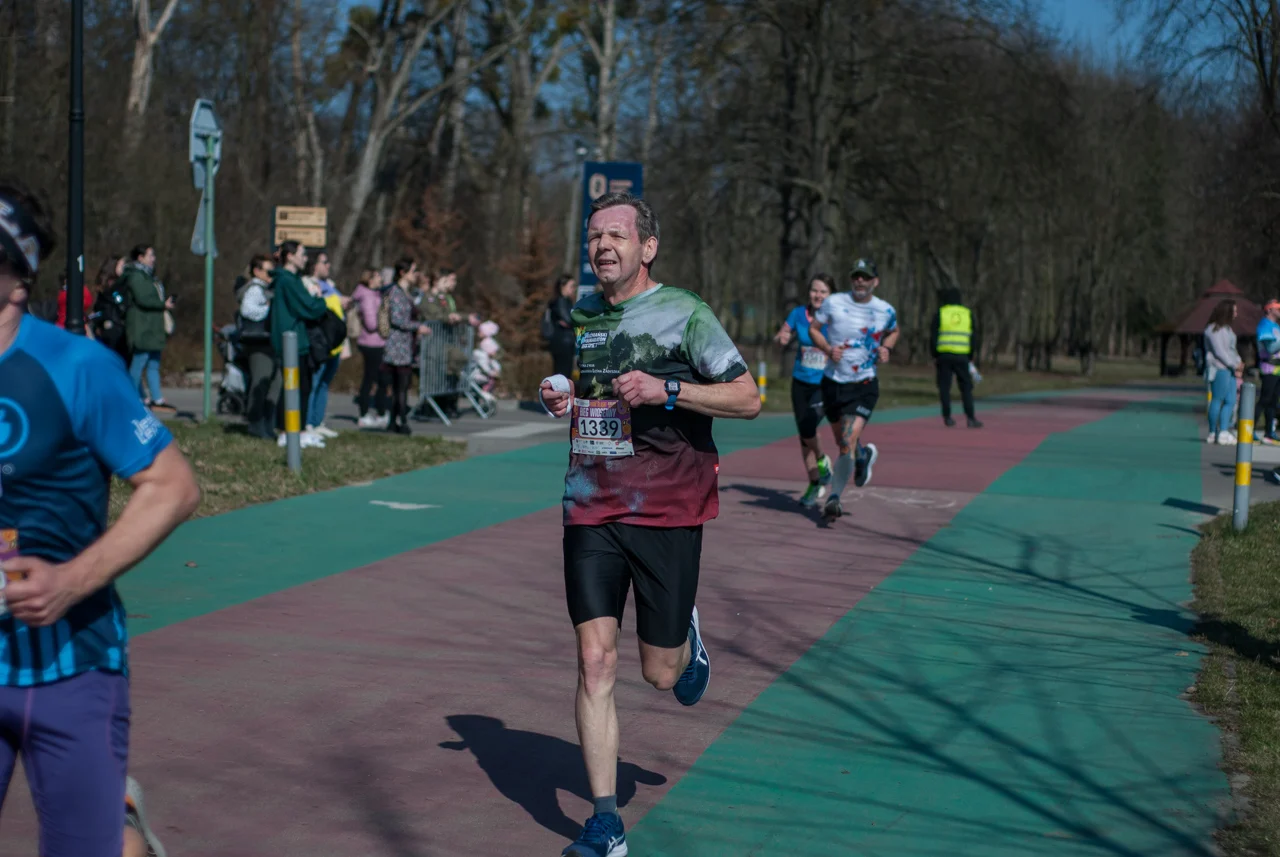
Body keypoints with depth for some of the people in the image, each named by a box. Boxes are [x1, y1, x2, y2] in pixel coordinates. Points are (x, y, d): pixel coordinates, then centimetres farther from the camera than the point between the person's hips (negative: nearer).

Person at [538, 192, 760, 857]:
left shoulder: (683, 313, -6)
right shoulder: (579, 317, 10)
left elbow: (748, 398, -9)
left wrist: (666, 390, -21)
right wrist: (557, 399, 4)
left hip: (667, 511, -4)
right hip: (590, 510, 4)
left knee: (660, 673, 4)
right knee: (595, 660, -5)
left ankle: (687, 638, 43)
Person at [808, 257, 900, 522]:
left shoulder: (886, 311, -2)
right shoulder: (834, 302, -5)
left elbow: (893, 332, 20)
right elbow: (814, 328, 5)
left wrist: (886, 348, -1)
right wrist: (828, 348, -14)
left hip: (864, 386, -2)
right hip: (833, 382, 2)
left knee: (847, 442, -18)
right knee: (842, 442, 16)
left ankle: (834, 498, -7)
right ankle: (864, 455, 51)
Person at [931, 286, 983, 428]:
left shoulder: (940, 314, 3)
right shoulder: (968, 314, 9)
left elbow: (933, 337, -1)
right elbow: (973, 338, 8)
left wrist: (935, 356, 7)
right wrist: (970, 358, 14)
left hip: (944, 356, -1)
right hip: (962, 356, 1)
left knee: (944, 387, 5)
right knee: (966, 387, 5)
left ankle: (947, 417, 2)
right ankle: (971, 418, -2)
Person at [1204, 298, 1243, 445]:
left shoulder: (1226, 328, 20)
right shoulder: (1214, 330, -10)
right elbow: (1220, 352, -15)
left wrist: (1239, 363, 6)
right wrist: (1235, 367, -13)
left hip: (1230, 369, 10)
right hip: (1219, 369, -10)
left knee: (1230, 401, 5)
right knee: (1217, 400, -6)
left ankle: (1224, 432, 5)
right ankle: (1213, 433, 0)